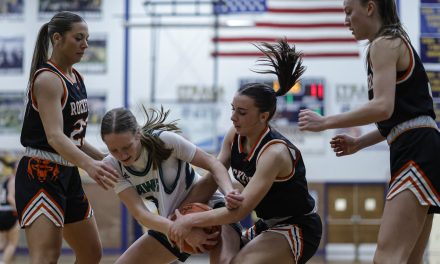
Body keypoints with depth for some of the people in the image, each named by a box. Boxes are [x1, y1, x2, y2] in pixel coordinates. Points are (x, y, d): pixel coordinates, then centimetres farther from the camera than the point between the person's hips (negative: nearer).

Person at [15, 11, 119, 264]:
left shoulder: (76, 77, 12)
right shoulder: (47, 79, -16)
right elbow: (54, 137, -29)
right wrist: (89, 164, -43)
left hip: (68, 175, 10)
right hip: (40, 176, -10)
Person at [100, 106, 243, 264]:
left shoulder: (164, 140, -22)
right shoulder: (112, 166, -14)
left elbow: (211, 163, -16)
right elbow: (140, 213, -22)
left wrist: (229, 192, -36)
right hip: (168, 226, 5)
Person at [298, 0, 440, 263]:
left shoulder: (384, 44, -6)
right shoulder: (396, 42, 23)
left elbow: (383, 107, -19)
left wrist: (325, 122, -13)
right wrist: (359, 143, 23)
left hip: (418, 151, -11)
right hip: (418, 151, 11)